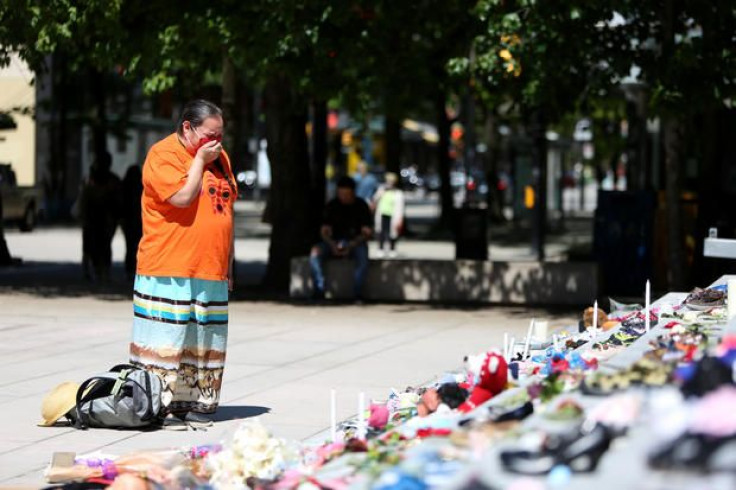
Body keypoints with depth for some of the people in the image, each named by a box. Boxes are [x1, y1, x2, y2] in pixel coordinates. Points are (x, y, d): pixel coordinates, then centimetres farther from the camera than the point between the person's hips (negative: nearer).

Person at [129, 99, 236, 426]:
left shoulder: (219, 157, 17)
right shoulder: (163, 154, -7)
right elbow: (182, 196, -22)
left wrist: (228, 266, 19)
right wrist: (200, 160, -10)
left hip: (211, 273, 7)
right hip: (170, 271, -7)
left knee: (204, 342, 8)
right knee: (167, 338, -8)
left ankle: (194, 403, 15)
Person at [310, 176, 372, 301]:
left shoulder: (361, 206, -2)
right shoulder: (331, 206, 4)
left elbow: (366, 233, -7)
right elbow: (325, 231, 2)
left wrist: (351, 245, -23)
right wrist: (333, 245, -20)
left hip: (356, 242, -2)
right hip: (334, 242, 2)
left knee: (362, 254, -37)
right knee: (315, 252, -26)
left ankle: (357, 294, -31)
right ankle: (319, 291, -27)